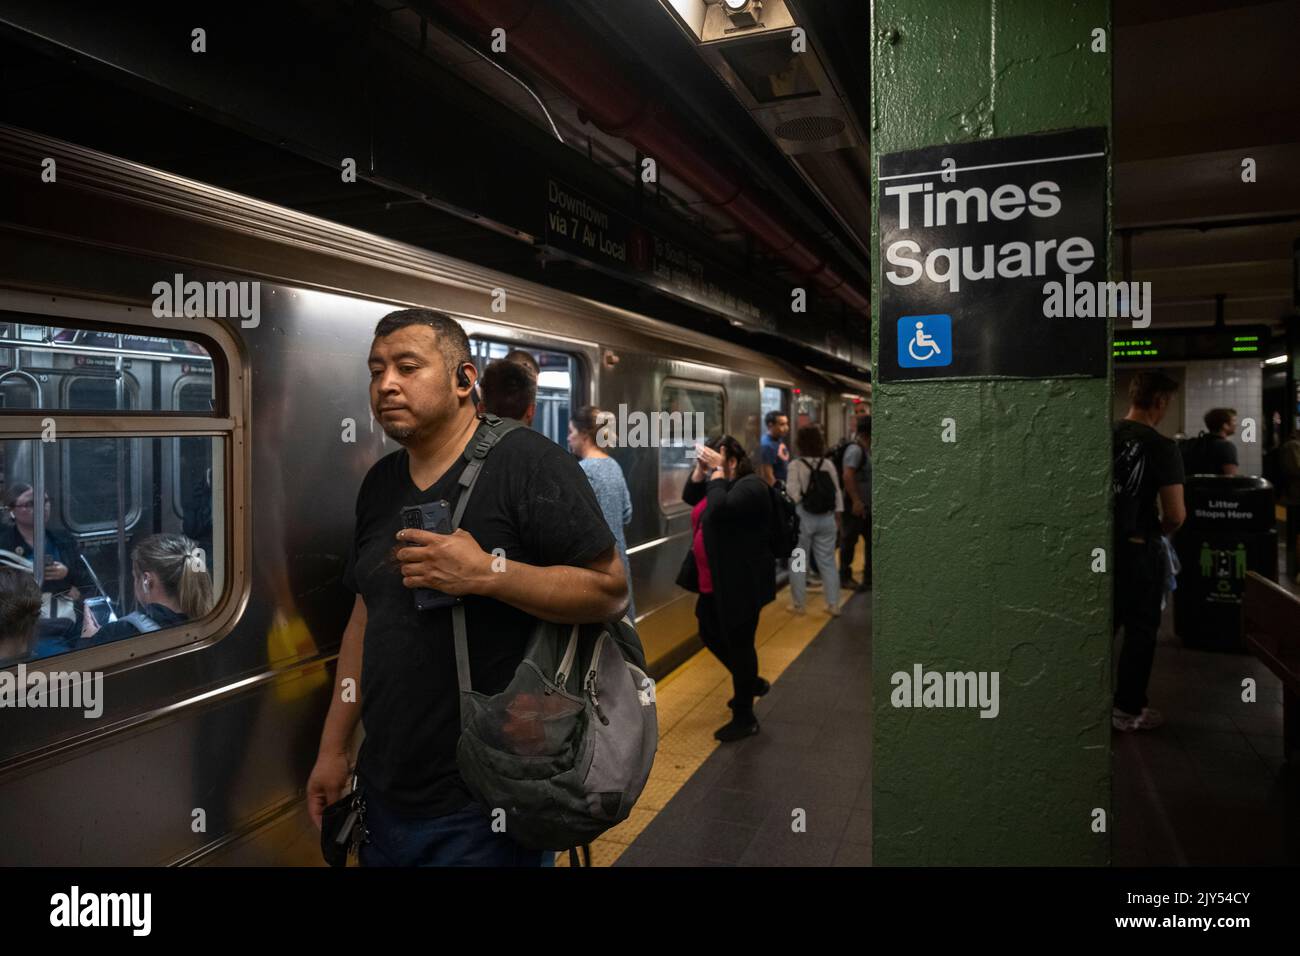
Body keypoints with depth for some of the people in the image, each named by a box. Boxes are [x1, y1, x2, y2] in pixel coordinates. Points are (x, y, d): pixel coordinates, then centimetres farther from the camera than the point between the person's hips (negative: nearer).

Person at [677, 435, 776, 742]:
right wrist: (700, 466, 1)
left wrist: (717, 470, -24)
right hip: (714, 583, 10)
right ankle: (753, 683, 41)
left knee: (738, 645, 1)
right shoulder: (723, 483, 11)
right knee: (710, 635, 21)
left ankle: (744, 718, 16)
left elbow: (720, 509, -33)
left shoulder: (750, 486, -18)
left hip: (740, 584, -10)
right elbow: (690, 496, 14)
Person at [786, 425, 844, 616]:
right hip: (827, 518, 4)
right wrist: (837, 518, 12)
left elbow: (794, 495, -16)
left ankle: (798, 604, 13)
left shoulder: (796, 465, -12)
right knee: (827, 561, 11)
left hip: (803, 518, -4)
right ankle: (833, 605, 14)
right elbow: (837, 493, 3)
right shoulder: (829, 464, 0)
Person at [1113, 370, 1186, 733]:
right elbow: (1176, 515, -19)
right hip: (1138, 550, -5)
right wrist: (1159, 529, 2)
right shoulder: (1161, 447, -17)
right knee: (1140, 630, 9)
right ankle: (1128, 710, 18)